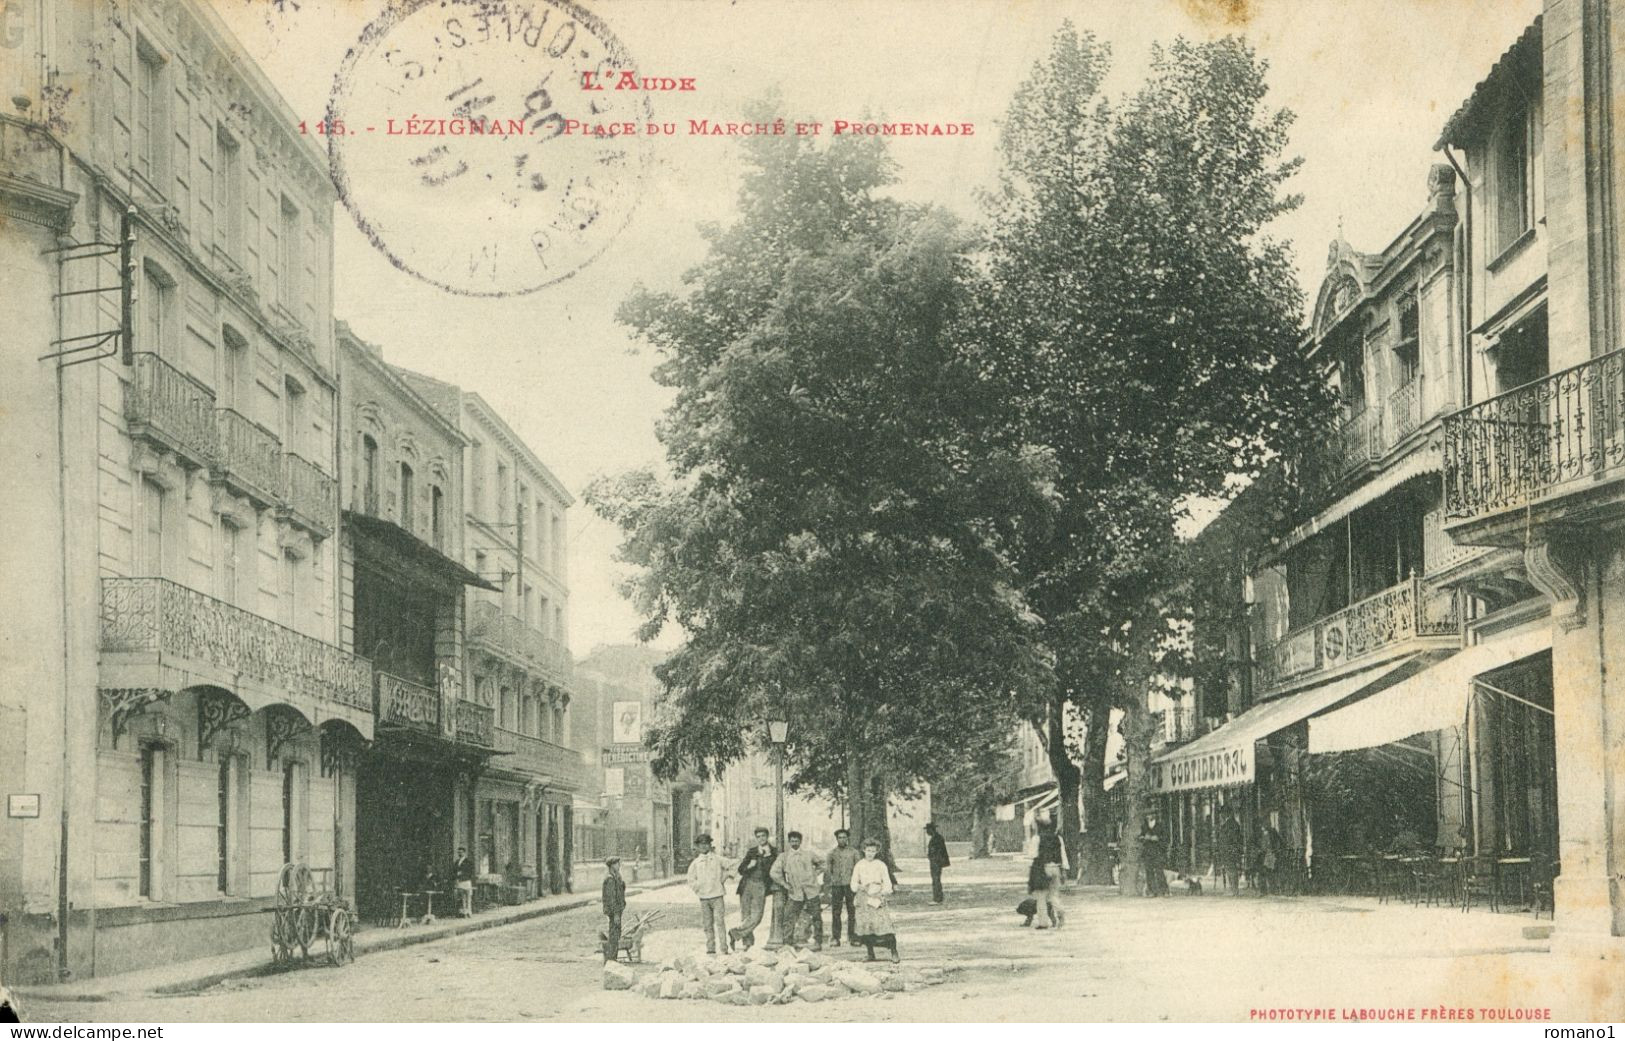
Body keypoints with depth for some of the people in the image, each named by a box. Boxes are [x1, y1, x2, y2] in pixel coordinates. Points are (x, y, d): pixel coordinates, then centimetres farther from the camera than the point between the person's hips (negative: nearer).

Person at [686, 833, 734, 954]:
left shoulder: (717, 860, 5)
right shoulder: (695, 863, 7)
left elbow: (729, 870, 15)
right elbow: (691, 881, 10)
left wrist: (722, 879, 5)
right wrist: (698, 886, -3)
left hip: (717, 895, -2)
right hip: (703, 897, 2)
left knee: (720, 922, -8)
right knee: (707, 924, 3)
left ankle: (724, 948, -9)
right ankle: (710, 948, 10)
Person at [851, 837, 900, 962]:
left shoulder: (880, 865, 4)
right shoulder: (859, 865, 8)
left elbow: (887, 883, 4)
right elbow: (854, 883, 10)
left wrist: (883, 893, -14)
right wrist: (860, 886, -11)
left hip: (877, 898, -2)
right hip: (863, 899, 2)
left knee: (884, 924, -13)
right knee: (865, 926, 0)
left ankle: (894, 952, -7)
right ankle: (870, 954, 12)